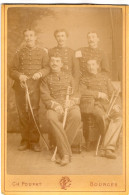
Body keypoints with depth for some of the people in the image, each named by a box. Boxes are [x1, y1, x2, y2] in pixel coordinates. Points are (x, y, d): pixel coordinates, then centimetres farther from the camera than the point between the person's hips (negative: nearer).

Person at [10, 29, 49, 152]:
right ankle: (25, 140, 12)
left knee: (34, 114, -5)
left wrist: (40, 73, -17)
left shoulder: (42, 53, 12)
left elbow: (47, 68, 4)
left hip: (34, 87, -2)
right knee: (22, 115, 3)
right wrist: (19, 76, -11)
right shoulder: (19, 53, 14)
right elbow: (12, 70, 10)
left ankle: (34, 141, 4)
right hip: (20, 87, 2)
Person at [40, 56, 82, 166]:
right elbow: (45, 96, 6)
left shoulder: (69, 77, 24)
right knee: (51, 117, -38)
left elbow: (76, 93, 15)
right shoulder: (46, 79, 20)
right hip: (54, 107, -1)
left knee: (76, 116, -36)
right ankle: (66, 153, -38)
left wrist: (70, 102, -8)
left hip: (70, 106, 1)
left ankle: (62, 152, -31)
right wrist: (55, 105, -13)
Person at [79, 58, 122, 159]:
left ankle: (106, 148, -36)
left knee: (118, 116, -31)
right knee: (103, 116, -37)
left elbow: (113, 93, 20)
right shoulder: (84, 80, 20)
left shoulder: (105, 78, 28)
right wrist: (98, 94, -8)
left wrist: (117, 105, -1)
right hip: (92, 104, -2)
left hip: (107, 104, 3)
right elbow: (81, 92, -2)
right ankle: (110, 146, -23)